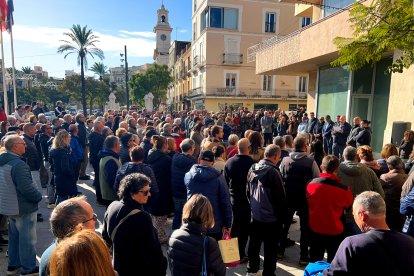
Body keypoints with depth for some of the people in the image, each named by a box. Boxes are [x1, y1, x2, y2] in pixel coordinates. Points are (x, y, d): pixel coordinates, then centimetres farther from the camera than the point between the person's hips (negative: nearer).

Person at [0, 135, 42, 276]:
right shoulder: (18, 164, -26)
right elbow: (27, 188, -30)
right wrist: (38, 196, -13)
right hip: (23, 207, -9)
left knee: (14, 236, 22)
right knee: (27, 239, 5)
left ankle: (13, 265, 35)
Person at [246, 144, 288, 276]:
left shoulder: (252, 169, -2)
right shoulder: (273, 172, -22)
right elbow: (280, 197, -16)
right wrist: (283, 215, -4)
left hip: (255, 216, 7)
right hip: (271, 218, -7)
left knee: (254, 245, 20)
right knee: (270, 249, 9)